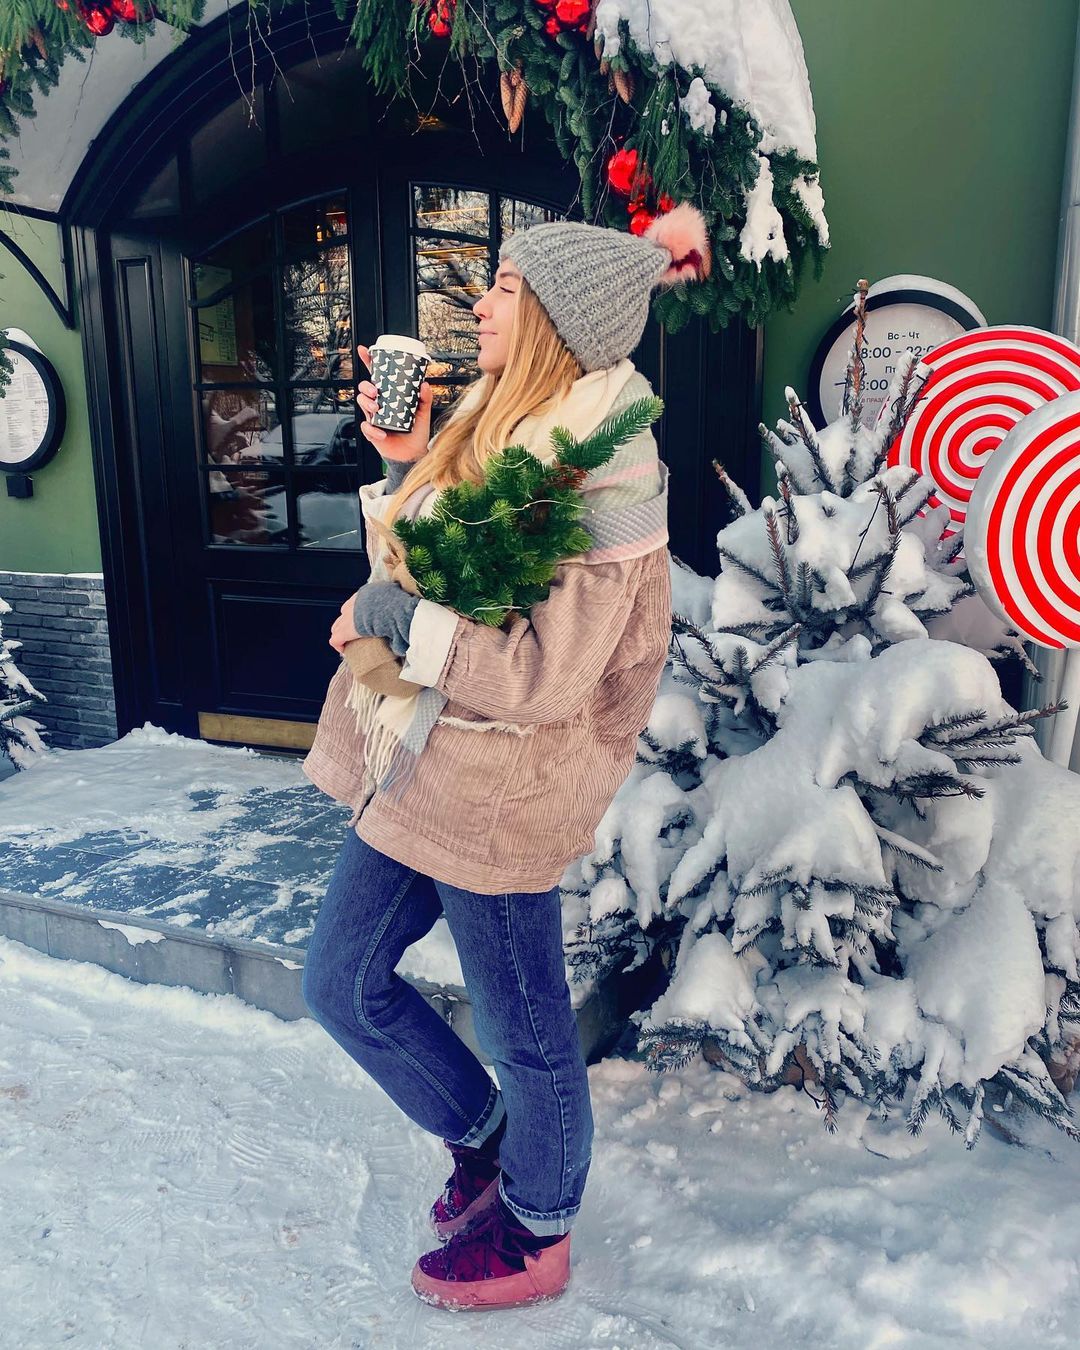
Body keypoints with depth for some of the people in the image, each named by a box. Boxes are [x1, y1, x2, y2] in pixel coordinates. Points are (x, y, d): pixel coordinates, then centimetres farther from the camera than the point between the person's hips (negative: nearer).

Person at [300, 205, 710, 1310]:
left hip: (500, 782, -9)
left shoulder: (602, 468, -18)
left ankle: (534, 1237, 40)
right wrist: (404, 464, 3)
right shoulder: (494, 417, 8)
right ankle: (481, 1140, 43)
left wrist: (385, 618, -18)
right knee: (340, 982, 19)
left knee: (524, 1031, 11)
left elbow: (548, 670, -25)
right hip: (420, 763, 9)